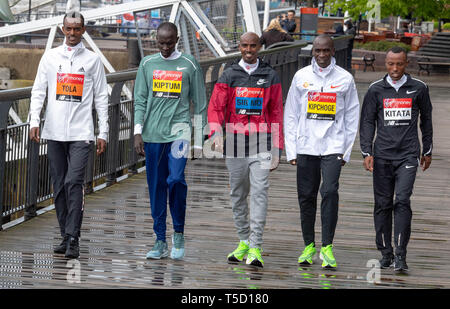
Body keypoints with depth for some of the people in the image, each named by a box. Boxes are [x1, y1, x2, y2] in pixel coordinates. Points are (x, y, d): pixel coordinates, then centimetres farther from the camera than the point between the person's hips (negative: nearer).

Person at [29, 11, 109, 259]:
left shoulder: (93, 60, 6)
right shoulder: (50, 57, 10)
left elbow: (101, 98, 7)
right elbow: (38, 91, 8)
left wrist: (103, 132, 2)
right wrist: (34, 121, -5)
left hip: (81, 133, -3)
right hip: (54, 133, 3)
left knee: (74, 182, -15)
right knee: (59, 185, 5)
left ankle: (73, 238, -16)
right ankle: (65, 236, 13)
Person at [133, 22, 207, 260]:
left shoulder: (189, 65, 4)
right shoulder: (147, 64, 10)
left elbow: (199, 102, 8)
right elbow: (140, 100, 10)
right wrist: (138, 133, 1)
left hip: (179, 130, -3)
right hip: (153, 133, 3)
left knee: (176, 179, -19)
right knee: (156, 187, 4)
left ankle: (179, 233, -2)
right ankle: (160, 242, 10)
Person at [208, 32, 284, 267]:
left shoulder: (270, 77, 6)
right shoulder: (229, 76, 7)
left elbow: (276, 113, 9)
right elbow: (216, 107, 0)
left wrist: (277, 148, 5)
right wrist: (216, 133, -19)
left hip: (261, 144, -2)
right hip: (235, 142, 2)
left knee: (259, 191, -12)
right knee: (237, 194, 10)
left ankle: (255, 247, -15)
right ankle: (243, 242, 23)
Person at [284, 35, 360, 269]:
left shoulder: (345, 79, 4)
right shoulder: (301, 77, 8)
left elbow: (352, 117, 8)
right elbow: (291, 115, 10)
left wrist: (346, 150, 2)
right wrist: (291, 149, 4)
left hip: (333, 147, -2)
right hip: (305, 147, 2)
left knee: (329, 192, -15)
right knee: (306, 196, 5)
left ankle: (327, 247, -13)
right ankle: (309, 246, 16)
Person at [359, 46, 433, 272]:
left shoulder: (418, 89, 5)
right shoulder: (376, 90, 5)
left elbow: (426, 120, 16)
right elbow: (367, 122, 6)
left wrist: (427, 151, 18)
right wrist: (367, 153, -3)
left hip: (408, 155, -1)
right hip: (382, 156, 2)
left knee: (402, 201, -14)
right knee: (383, 205, 4)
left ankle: (400, 255, -13)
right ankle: (386, 253, 14)